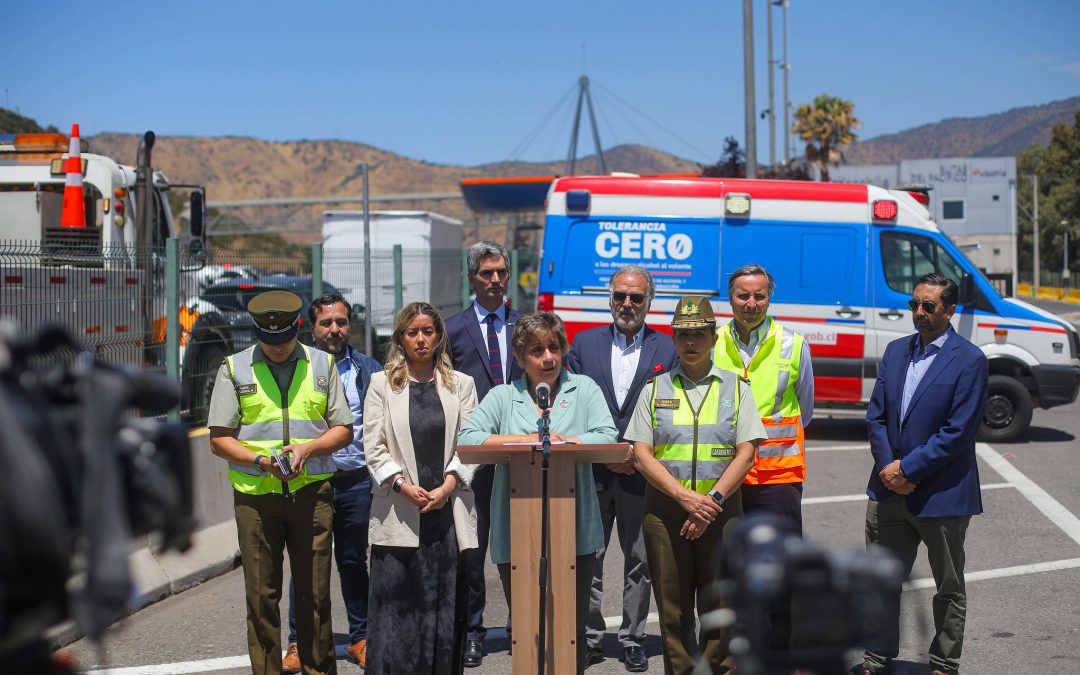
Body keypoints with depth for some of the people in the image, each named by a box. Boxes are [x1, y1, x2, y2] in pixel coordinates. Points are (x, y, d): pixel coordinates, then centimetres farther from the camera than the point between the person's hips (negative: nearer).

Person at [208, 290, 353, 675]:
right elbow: (218, 439, 3)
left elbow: (343, 430, 9)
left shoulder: (322, 365, 8)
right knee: (261, 595, 2)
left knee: (314, 593, 4)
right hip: (254, 495, 0)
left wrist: (307, 448, -10)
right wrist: (261, 461, -13)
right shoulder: (234, 369, 5)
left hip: (311, 492, 1)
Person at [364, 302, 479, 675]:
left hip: (448, 510, 1)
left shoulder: (461, 385, 12)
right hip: (399, 514, -1)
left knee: (447, 608, 3)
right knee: (396, 605, -4)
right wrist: (404, 487, -10)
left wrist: (447, 487, -9)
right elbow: (374, 449, 2)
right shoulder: (382, 384, 8)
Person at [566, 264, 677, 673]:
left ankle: (633, 642, 16)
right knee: (586, 558, 3)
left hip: (642, 474, -1)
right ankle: (589, 638, 14)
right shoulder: (585, 344, 7)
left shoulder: (667, 349, 4)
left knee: (639, 561, 6)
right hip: (592, 472, 1)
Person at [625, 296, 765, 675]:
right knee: (672, 605, 4)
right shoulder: (655, 388, 9)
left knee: (719, 602, -2)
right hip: (665, 509, 1)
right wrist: (684, 496, -12)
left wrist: (712, 499, -12)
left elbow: (745, 454, 1)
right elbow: (641, 453, 1)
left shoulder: (735, 387, 8)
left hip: (721, 508, -1)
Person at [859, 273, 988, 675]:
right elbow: (876, 415, 8)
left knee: (949, 589, 10)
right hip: (889, 491, 5)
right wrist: (888, 467, -6)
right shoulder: (896, 351, 8)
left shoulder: (970, 361, -10)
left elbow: (959, 432, -16)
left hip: (941, 494, -5)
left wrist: (907, 468, -15)